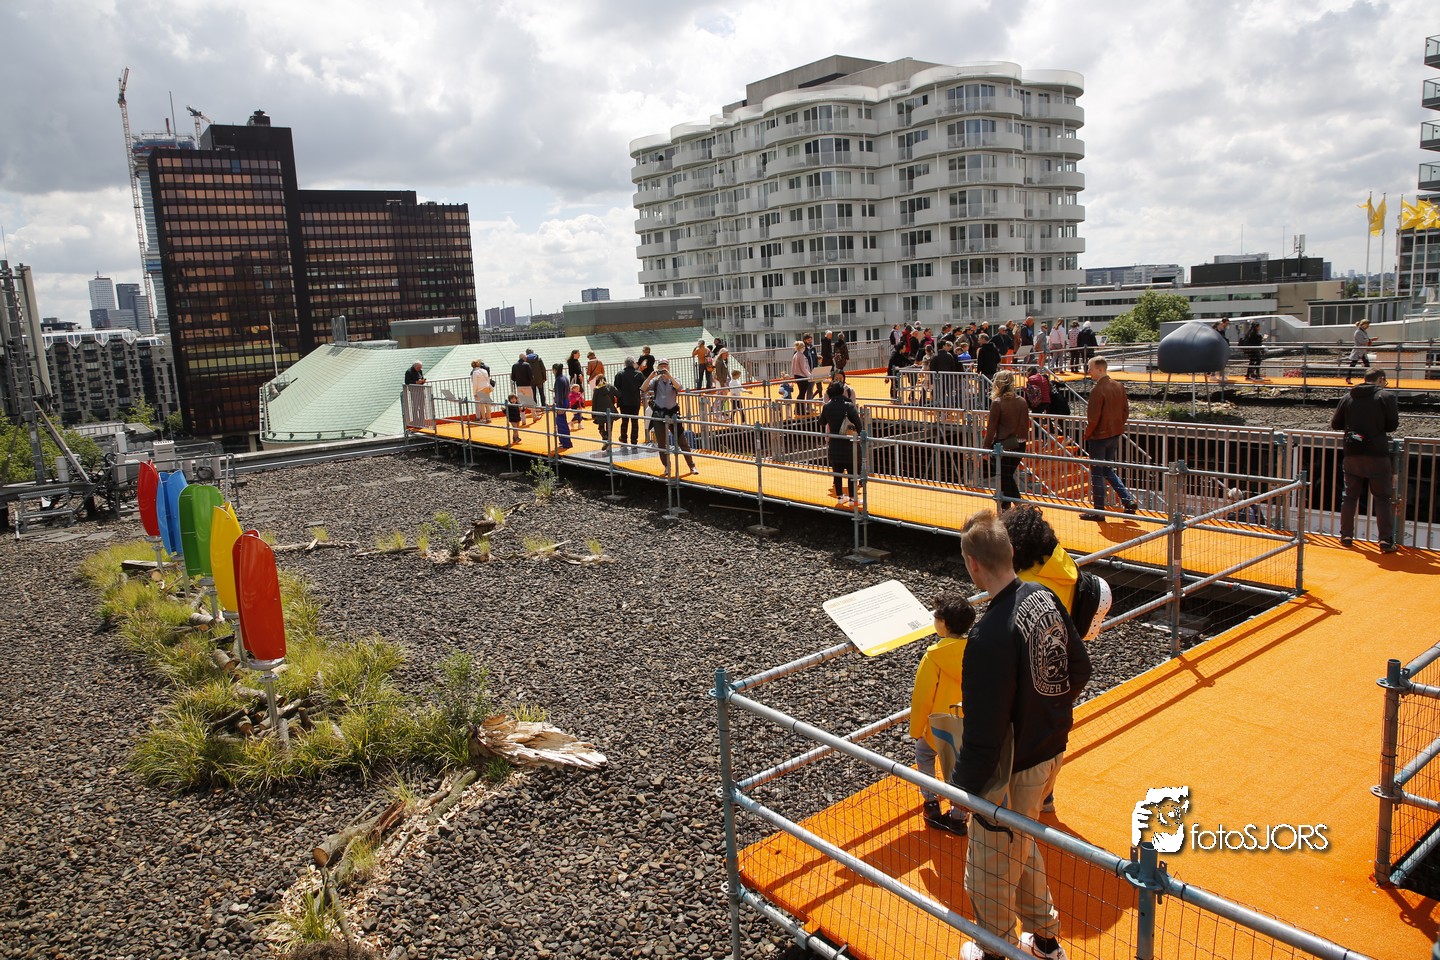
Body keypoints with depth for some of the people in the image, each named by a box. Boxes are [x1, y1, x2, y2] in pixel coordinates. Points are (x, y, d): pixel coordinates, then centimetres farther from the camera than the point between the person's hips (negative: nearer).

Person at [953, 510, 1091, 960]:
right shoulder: (1045, 598, -6)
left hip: (1011, 771, -8)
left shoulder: (989, 636, -32)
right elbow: (1080, 668, 8)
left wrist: (962, 785, -12)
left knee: (991, 871, 16)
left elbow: (985, 730, -27)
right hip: (1051, 751, 9)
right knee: (1022, 847, 30)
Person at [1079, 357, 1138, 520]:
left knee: (1097, 474, 2)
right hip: (1115, 435, 8)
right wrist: (1118, 427, 18)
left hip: (1099, 436, -8)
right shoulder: (1119, 386, 5)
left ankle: (1098, 511, 9)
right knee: (1108, 470, 20)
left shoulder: (1097, 390, -19)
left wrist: (1087, 435, -8)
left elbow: (1093, 418, -20)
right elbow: (1125, 411, 11)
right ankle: (1129, 500, 12)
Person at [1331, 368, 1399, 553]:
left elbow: (1335, 424, 8)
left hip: (1352, 454, 3)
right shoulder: (1386, 396, -5)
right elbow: (1393, 426, -6)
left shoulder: (1348, 397, 5)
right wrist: (1377, 426, 14)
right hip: (1377, 454, -3)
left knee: (1350, 496, 14)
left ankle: (1346, 536, 16)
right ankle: (1386, 541, 0)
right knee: (1383, 499, 2)